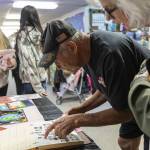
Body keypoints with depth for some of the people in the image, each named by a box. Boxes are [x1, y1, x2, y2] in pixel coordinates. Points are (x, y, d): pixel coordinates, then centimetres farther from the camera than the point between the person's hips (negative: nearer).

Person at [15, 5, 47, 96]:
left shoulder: (22, 35, -10)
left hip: (29, 81, -5)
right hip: (42, 78, 5)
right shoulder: (39, 33, 5)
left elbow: (27, 61, -16)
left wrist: (37, 87, -15)